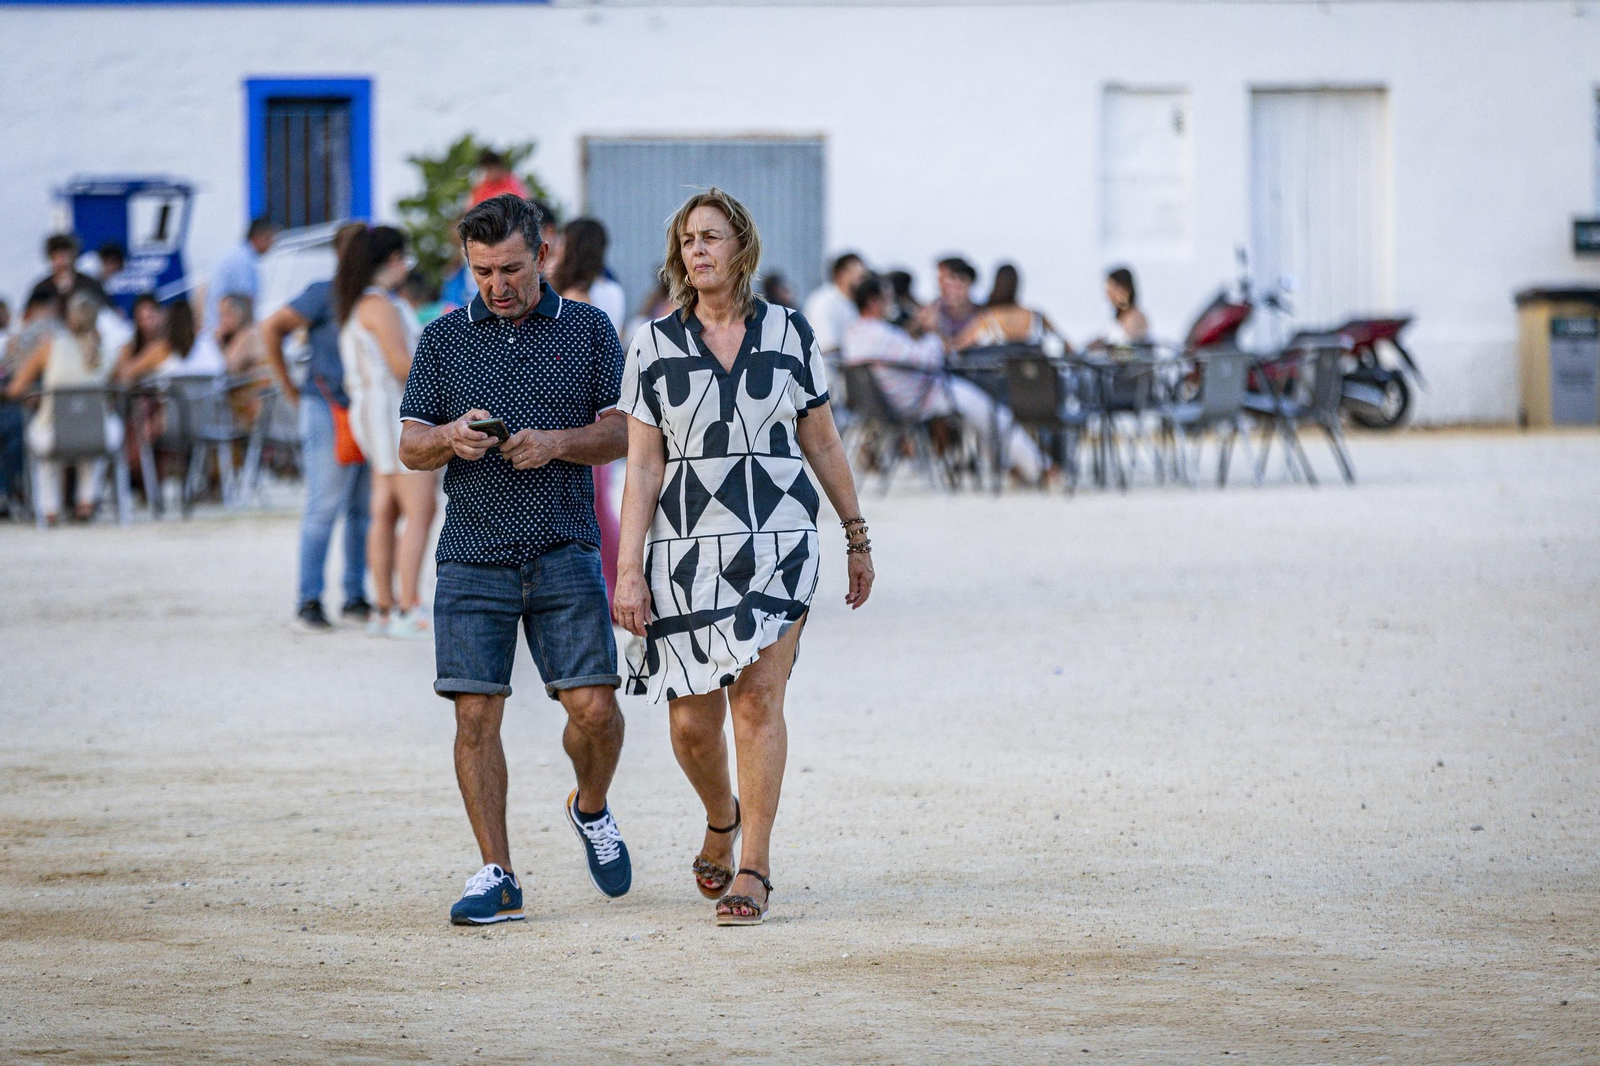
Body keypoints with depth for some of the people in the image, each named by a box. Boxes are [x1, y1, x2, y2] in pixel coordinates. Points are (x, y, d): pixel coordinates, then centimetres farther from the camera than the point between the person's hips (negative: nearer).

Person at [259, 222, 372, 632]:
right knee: (325, 506, -7)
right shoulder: (325, 295, -6)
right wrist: (290, 390, -3)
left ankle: (356, 598, 13)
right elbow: (271, 329, -4)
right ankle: (309, 599, -3)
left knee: (364, 509, 6)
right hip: (329, 411, -6)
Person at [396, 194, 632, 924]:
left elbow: (623, 432, 4)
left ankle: (591, 810, 24)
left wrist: (556, 442, -14)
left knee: (594, 707, -7)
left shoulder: (588, 330, 7)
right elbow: (410, 447, 8)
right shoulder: (443, 340, 9)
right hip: (473, 556, 1)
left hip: (565, 553, -1)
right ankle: (495, 875, 2)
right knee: (476, 714, -5)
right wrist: (450, 438, -14)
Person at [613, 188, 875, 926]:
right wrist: (629, 570, -5)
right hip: (686, 542, 1)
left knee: (758, 697, -12)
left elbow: (822, 442, 14)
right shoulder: (655, 345, 4)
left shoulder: (789, 333, 5)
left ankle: (753, 869, -7)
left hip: (777, 539, -1)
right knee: (692, 720, 0)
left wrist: (857, 537, 18)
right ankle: (721, 820, 32)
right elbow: (642, 466, 2)